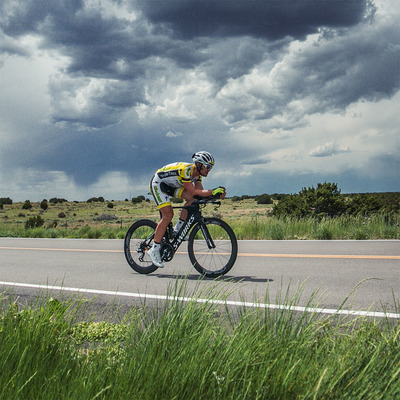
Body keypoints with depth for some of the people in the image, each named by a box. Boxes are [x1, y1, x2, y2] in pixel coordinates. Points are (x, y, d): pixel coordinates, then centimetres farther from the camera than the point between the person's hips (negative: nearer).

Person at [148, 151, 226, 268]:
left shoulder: (197, 173, -5)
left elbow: (200, 191, -9)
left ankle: (177, 230, -1)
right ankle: (154, 250, -13)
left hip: (171, 185, 9)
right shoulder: (185, 170, -32)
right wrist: (212, 192, -39)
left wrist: (217, 194, -24)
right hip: (158, 183, -9)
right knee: (168, 215, -21)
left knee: (192, 199, -12)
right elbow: (193, 191, -35)